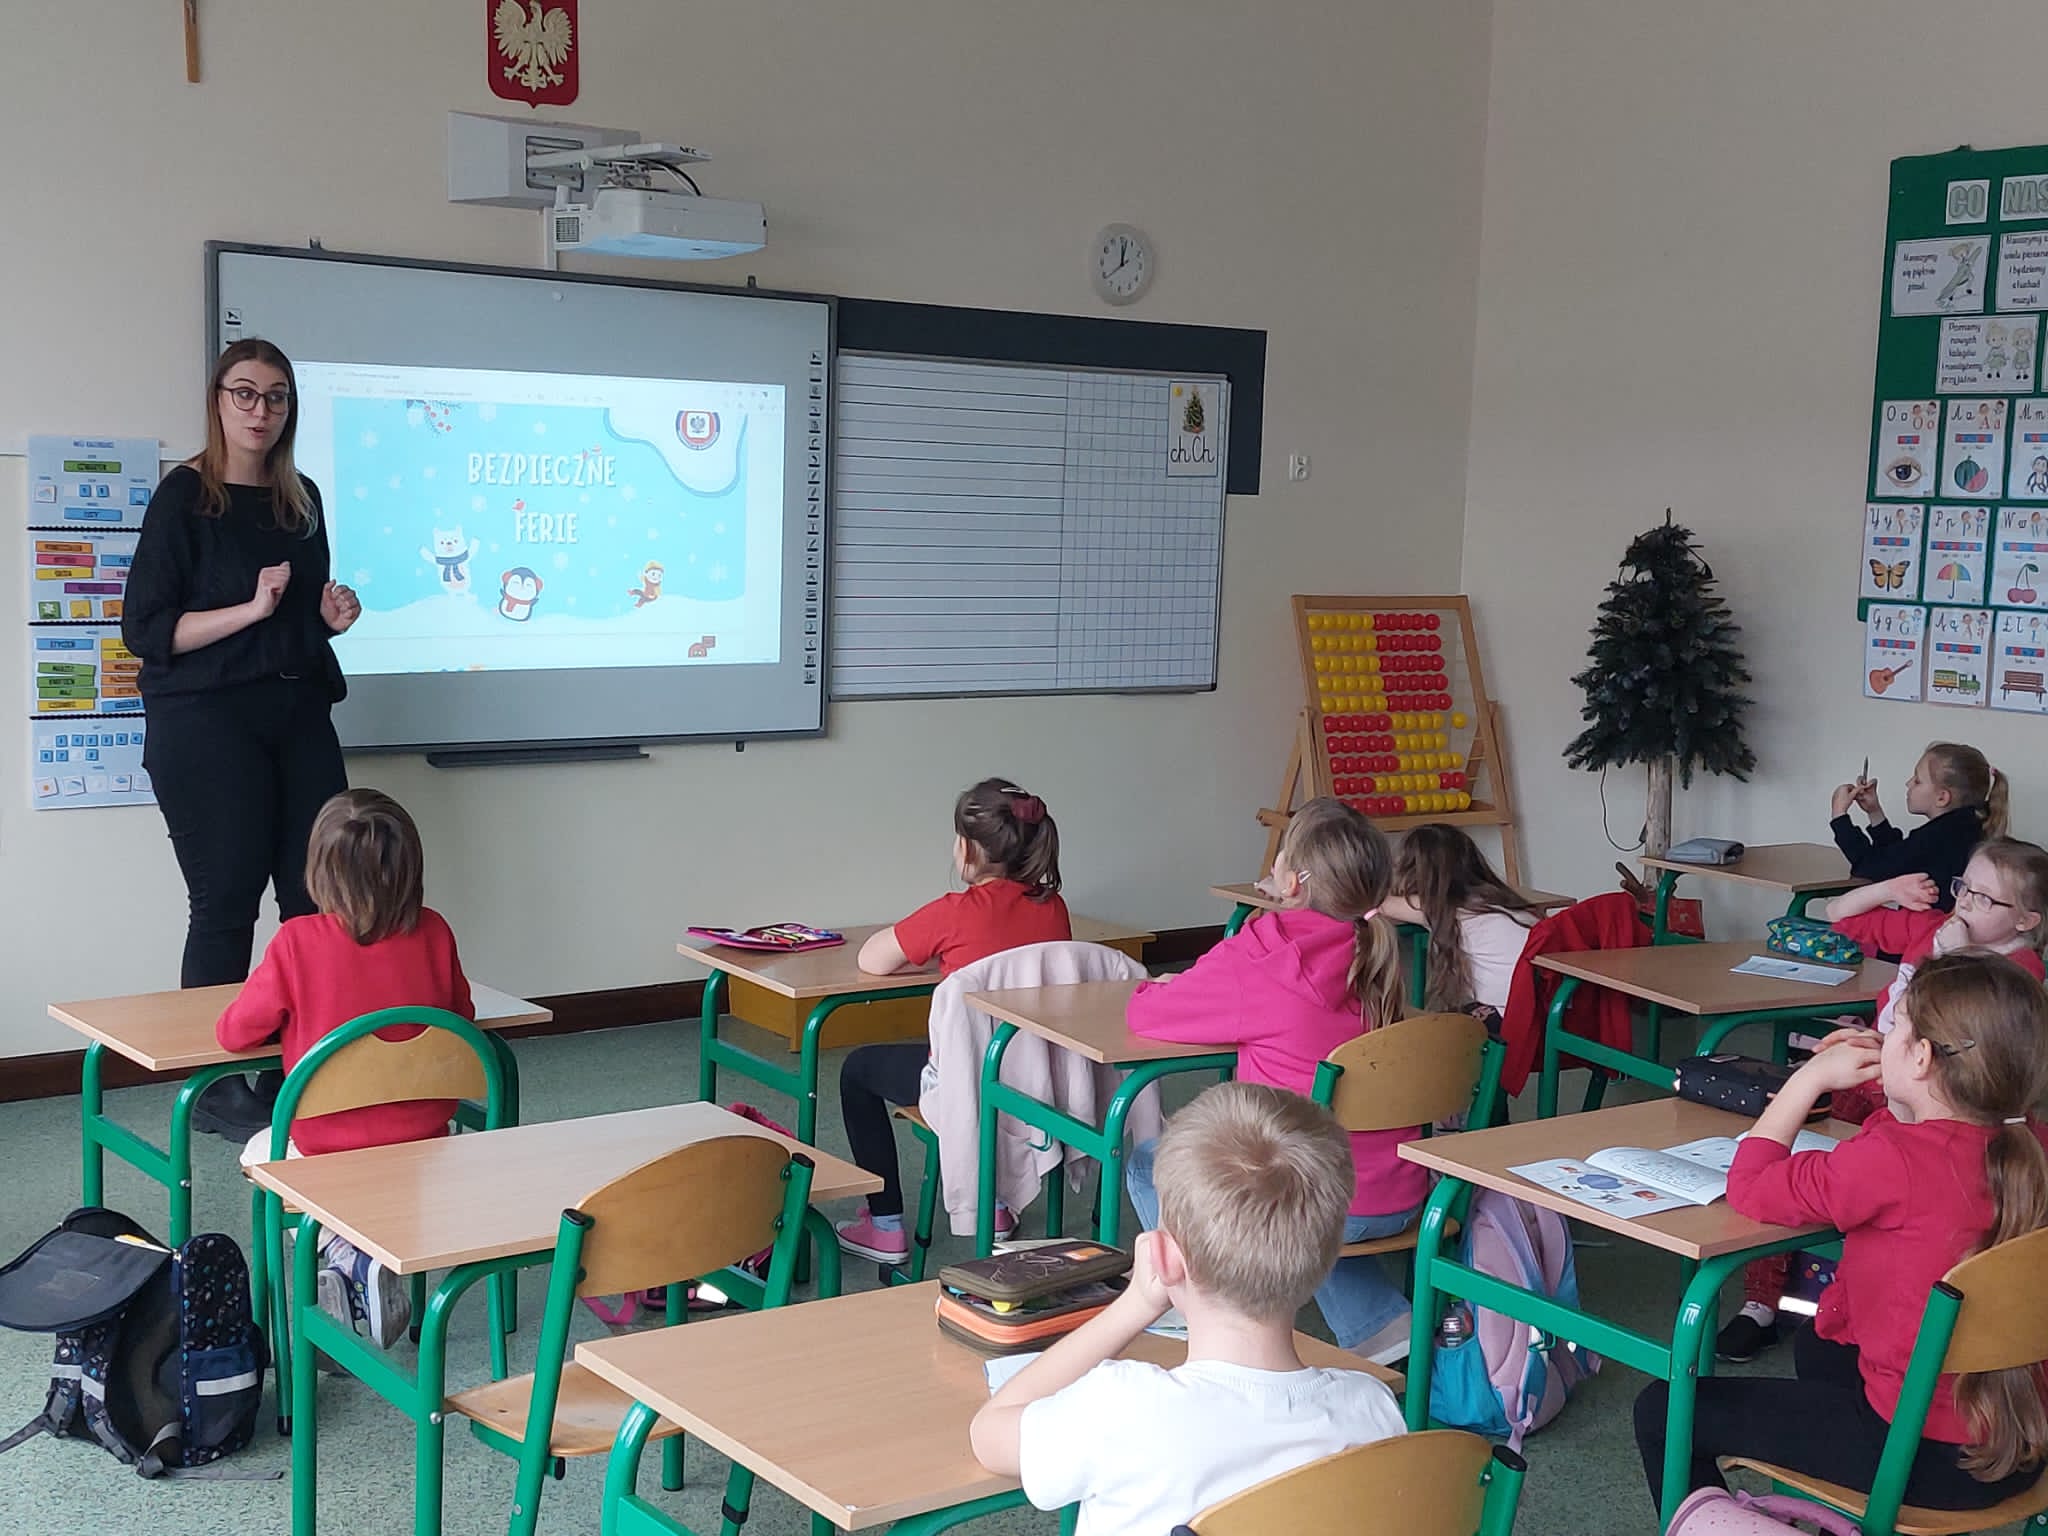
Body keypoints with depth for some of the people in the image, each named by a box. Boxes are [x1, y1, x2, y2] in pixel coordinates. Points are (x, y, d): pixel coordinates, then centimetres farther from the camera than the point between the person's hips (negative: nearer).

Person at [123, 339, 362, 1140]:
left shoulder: (302, 498, 13)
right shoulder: (184, 496, -5)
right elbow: (145, 628, -10)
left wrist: (332, 615, 4)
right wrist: (249, 609, -20)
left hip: (298, 715, 6)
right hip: (207, 722, -6)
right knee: (226, 900, -4)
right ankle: (211, 1088, 6)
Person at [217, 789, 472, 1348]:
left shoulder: (298, 941, -16)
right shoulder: (433, 933, -8)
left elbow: (235, 1032, -5)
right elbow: (461, 1018, 7)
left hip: (327, 1152, -3)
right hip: (424, 1144, 3)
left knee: (258, 1153, 31)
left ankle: (344, 1257, 6)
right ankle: (370, 1264, 11)